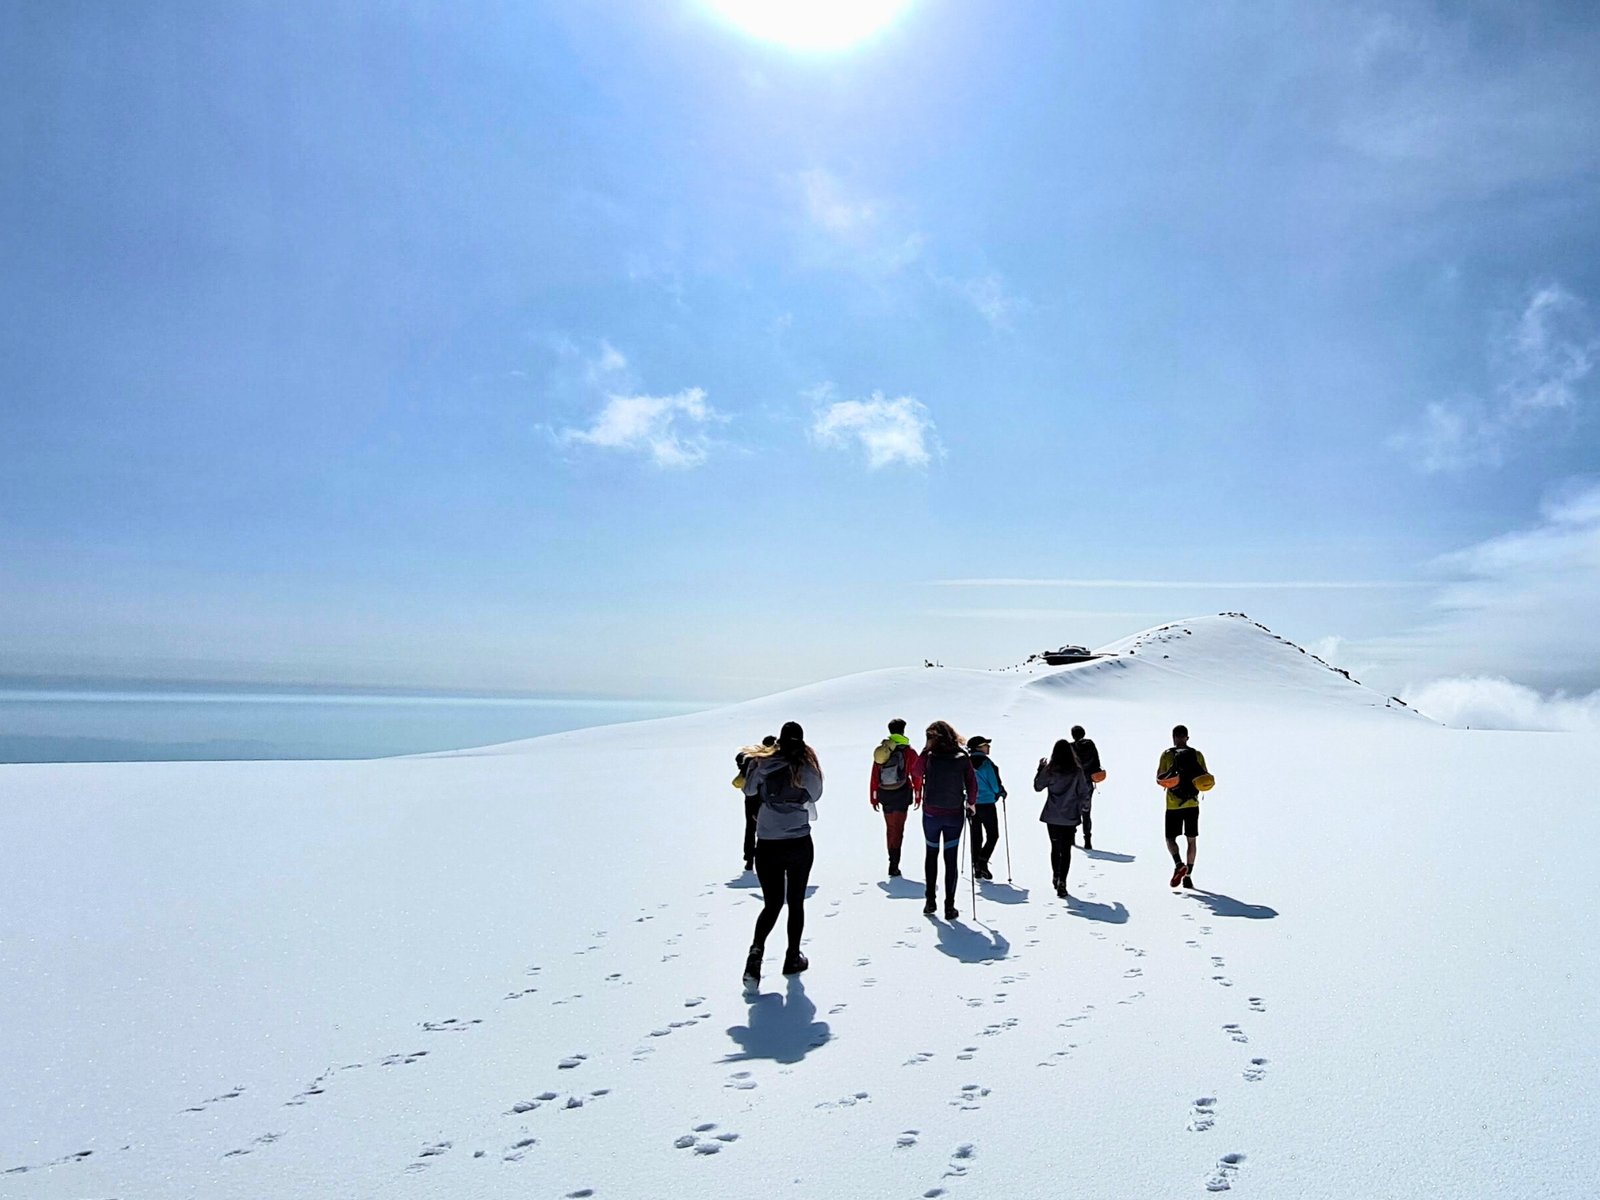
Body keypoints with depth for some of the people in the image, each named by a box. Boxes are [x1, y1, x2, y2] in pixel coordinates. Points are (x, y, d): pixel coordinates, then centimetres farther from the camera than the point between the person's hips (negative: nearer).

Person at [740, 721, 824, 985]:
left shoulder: (762, 764, -7)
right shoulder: (807, 767, -7)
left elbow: (749, 790, 8)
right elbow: (816, 795, 9)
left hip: (767, 845, 0)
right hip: (800, 844, 0)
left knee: (771, 904, 9)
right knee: (796, 902, 16)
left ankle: (757, 949, -15)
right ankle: (793, 958, 23)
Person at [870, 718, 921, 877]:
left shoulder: (880, 750, 6)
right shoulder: (908, 751, -5)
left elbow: (874, 775, 6)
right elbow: (916, 775, -3)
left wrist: (874, 797, 12)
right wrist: (918, 795, 6)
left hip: (884, 794, 4)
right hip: (901, 794, -4)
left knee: (889, 827, 17)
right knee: (898, 828, -2)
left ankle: (893, 859, 25)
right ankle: (894, 864, -12)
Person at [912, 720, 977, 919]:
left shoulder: (929, 757, -11)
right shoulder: (962, 758, -8)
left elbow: (917, 772, 7)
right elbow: (972, 784, -4)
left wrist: (926, 750, 2)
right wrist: (971, 803, 12)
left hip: (931, 813, 0)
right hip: (955, 814, 0)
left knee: (931, 854, 17)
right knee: (951, 859, 6)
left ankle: (930, 901, 20)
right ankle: (949, 907, 6)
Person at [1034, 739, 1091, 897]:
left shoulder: (1049, 770, -10)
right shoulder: (1077, 771, -9)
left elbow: (1037, 787, 2)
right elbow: (1084, 793, -4)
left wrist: (1040, 769, 13)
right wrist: (1079, 808, 15)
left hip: (1052, 816, 1)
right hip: (1070, 817, -1)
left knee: (1055, 847, 18)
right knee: (1066, 850, 2)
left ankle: (1055, 877, 30)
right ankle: (1062, 882, -7)